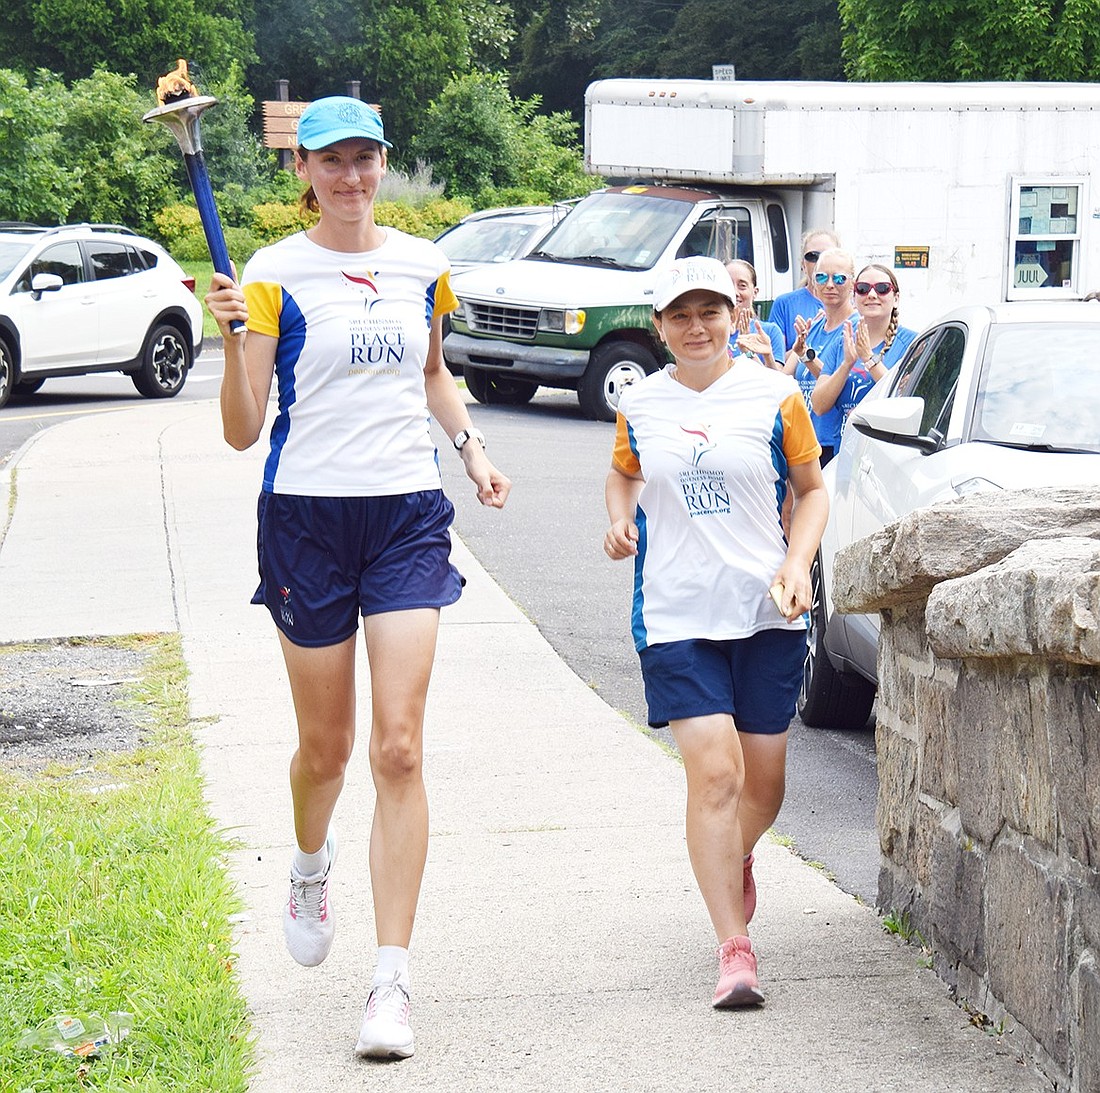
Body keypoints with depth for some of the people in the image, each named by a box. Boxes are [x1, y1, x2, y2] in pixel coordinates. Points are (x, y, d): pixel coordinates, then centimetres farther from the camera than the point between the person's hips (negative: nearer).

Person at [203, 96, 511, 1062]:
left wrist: (472, 445, 12)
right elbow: (242, 431, -7)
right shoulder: (276, 274, -4)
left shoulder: (422, 265, 9)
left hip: (408, 514, 2)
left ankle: (393, 982, -6)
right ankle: (311, 865, 45)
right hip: (308, 514, -2)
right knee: (326, 745, 9)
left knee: (399, 747, -8)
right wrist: (233, 340, -22)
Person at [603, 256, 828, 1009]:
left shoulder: (775, 396, 0)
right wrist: (621, 518, 4)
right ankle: (735, 949, -7)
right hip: (676, 614, 0)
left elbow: (812, 490, 8)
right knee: (713, 773, -12)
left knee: (764, 781, 9)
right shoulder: (640, 405, 5)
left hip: (767, 612, 1)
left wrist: (798, 563, -7)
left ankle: (737, 860, 45)